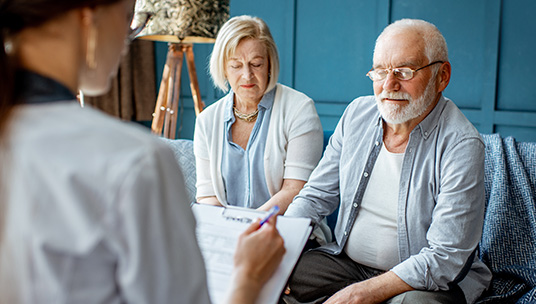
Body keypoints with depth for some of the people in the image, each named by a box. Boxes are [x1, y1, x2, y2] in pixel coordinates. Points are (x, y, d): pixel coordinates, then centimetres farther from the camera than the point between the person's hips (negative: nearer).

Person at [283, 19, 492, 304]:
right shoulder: (357, 113, 0)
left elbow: (446, 257, -22)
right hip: (346, 261, 5)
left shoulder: (462, 146, -19)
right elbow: (317, 194, 7)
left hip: (430, 280, -4)